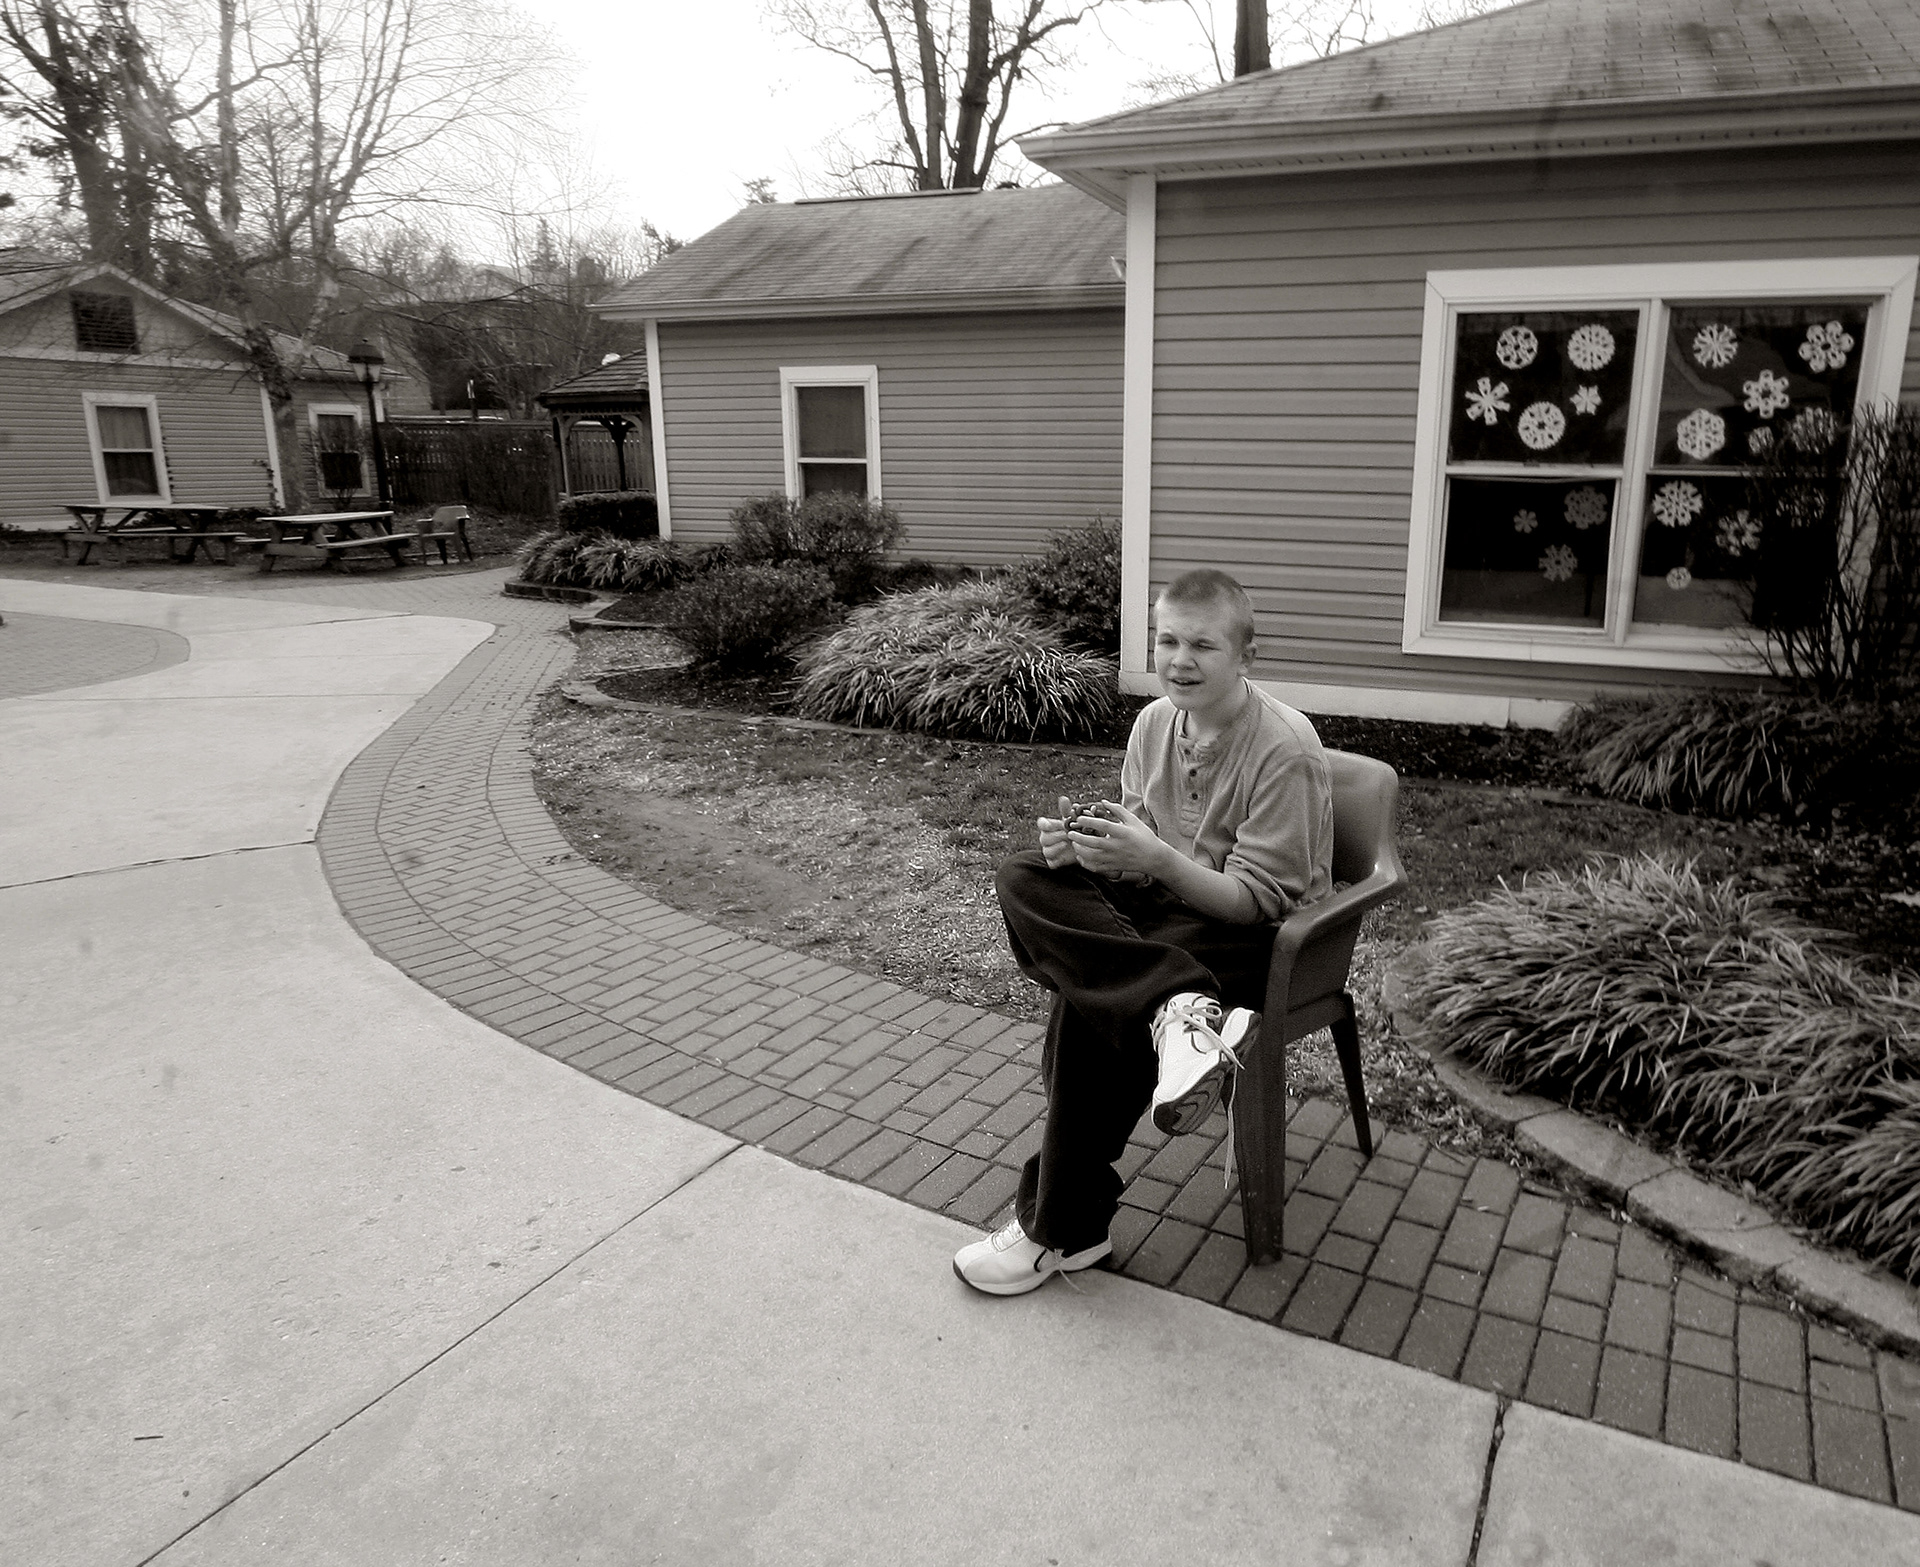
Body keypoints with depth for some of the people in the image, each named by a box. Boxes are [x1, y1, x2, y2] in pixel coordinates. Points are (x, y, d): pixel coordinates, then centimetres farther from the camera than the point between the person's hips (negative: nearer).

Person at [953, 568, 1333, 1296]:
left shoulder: (1284, 748, -18)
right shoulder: (1154, 722, 2)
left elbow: (1258, 898, -19)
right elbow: (1138, 851, 8)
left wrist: (1158, 859, -34)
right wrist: (1089, 841, -16)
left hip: (1261, 937, -7)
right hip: (1162, 908, 7)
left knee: (1090, 1006, -29)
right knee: (1026, 879, -17)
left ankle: (1064, 1231, -12)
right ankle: (1181, 1011, -35)